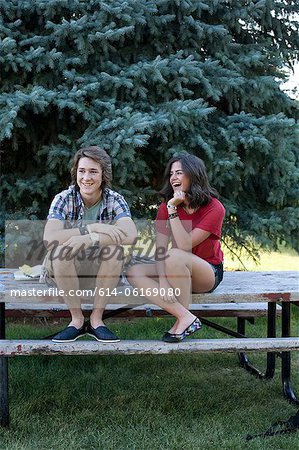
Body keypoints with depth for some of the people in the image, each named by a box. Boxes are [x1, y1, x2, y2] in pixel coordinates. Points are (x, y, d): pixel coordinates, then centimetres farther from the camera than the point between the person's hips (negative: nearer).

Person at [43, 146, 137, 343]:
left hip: (101, 266, 0)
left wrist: (81, 240, -36)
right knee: (63, 251, -32)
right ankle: (77, 319, -16)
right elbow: (49, 238, -30)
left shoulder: (115, 200, -11)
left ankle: (97, 318, -16)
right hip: (65, 267, 0)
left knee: (115, 249, -30)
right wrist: (92, 229, -33)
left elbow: (130, 235, -32)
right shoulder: (64, 199, -12)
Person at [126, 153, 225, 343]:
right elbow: (160, 249, -8)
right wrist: (162, 282, -23)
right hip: (178, 274, 6)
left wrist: (173, 210, -28)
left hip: (209, 273, -6)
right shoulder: (166, 207, -2)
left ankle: (183, 318, -20)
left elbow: (185, 246, -25)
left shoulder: (214, 208, -16)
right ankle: (186, 317, -25)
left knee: (175, 256, -36)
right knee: (135, 272, -19)